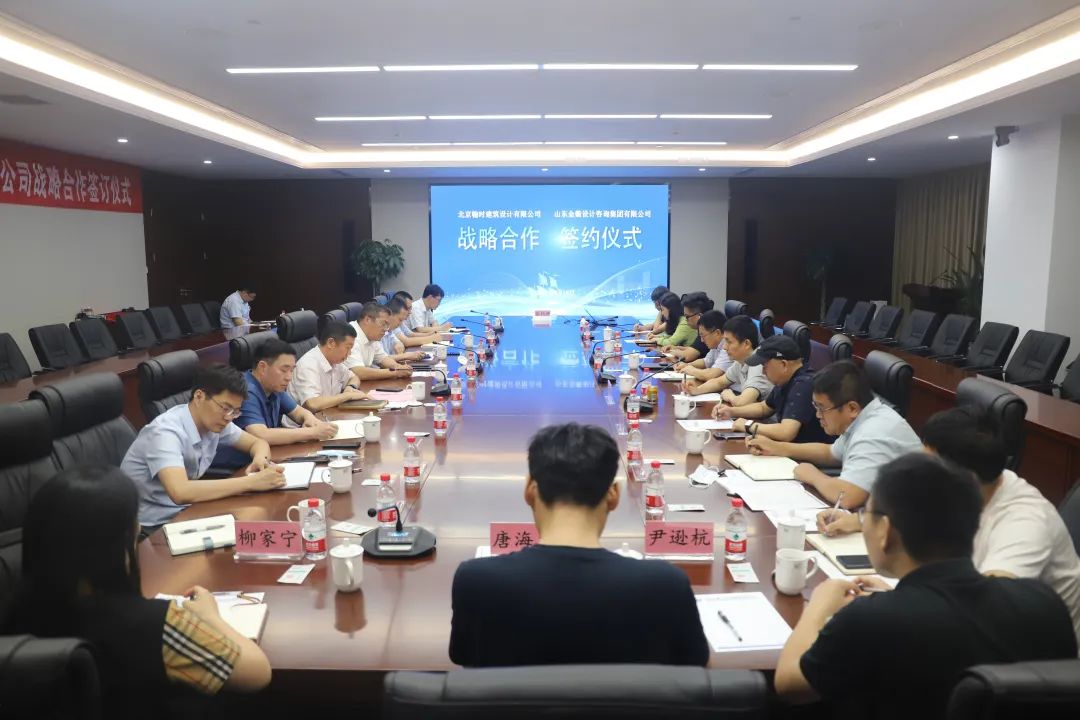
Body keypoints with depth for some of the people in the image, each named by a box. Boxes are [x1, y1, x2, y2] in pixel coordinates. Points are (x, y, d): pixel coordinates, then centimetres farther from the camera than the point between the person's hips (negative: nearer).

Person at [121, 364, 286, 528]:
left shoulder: (214, 421, -4)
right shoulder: (165, 432, -25)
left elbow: (258, 442, 10)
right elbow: (180, 492, -39)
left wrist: (260, 459, -14)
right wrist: (251, 482, -37)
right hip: (152, 526, -7)